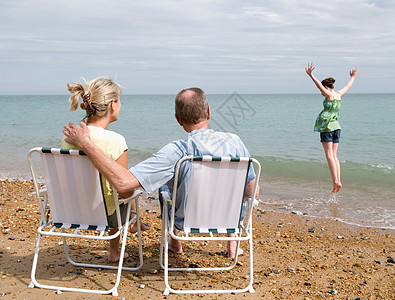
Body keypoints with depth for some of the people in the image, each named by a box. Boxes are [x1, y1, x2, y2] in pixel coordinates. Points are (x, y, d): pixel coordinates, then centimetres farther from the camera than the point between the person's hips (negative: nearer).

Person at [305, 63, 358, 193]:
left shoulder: (329, 95, -7)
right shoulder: (338, 94, 13)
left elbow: (319, 85, -23)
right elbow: (348, 86, 32)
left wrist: (311, 75, -32)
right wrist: (352, 77, 49)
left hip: (327, 127, -8)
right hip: (336, 127, 8)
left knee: (329, 155, -8)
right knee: (334, 156, 9)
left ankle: (336, 181, -14)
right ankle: (338, 180, 4)